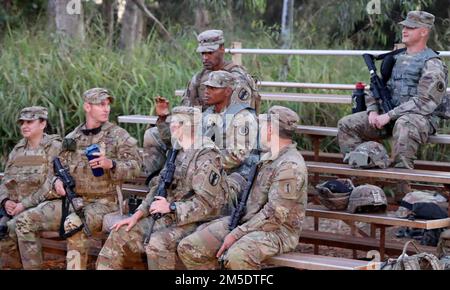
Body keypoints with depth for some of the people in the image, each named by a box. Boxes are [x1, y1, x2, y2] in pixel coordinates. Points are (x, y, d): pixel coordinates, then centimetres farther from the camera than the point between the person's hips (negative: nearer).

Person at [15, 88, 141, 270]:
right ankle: (32, 267, 2)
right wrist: (57, 181, -4)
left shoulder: (118, 136, -1)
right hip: (73, 200, 6)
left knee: (75, 224, -37)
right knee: (26, 221, -5)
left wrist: (110, 164, -25)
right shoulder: (72, 138, 13)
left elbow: (135, 166, -8)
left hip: (103, 202, -6)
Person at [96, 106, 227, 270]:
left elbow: (207, 203, -21)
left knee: (157, 243, -35)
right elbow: (158, 188, 16)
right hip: (167, 219, 9)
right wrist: (138, 215, 5)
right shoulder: (177, 153, 14)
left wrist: (171, 207, -18)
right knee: (121, 234, 3)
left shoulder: (207, 157, -14)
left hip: (194, 222, -9)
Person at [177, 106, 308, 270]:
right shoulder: (268, 157, 15)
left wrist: (237, 234, -20)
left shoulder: (290, 166, -15)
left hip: (278, 230, -9)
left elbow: (275, 214, -21)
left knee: (237, 257, -40)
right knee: (189, 247, -8)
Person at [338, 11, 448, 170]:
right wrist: (373, 110, 0)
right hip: (388, 115, 8)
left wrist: (389, 116, -18)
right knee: (346, 124, -5)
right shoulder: (397, 58, 19)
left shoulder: (432, 64, -5)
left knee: (404, 125, -43)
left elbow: (424, 102, -15)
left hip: (420, 116, -7)